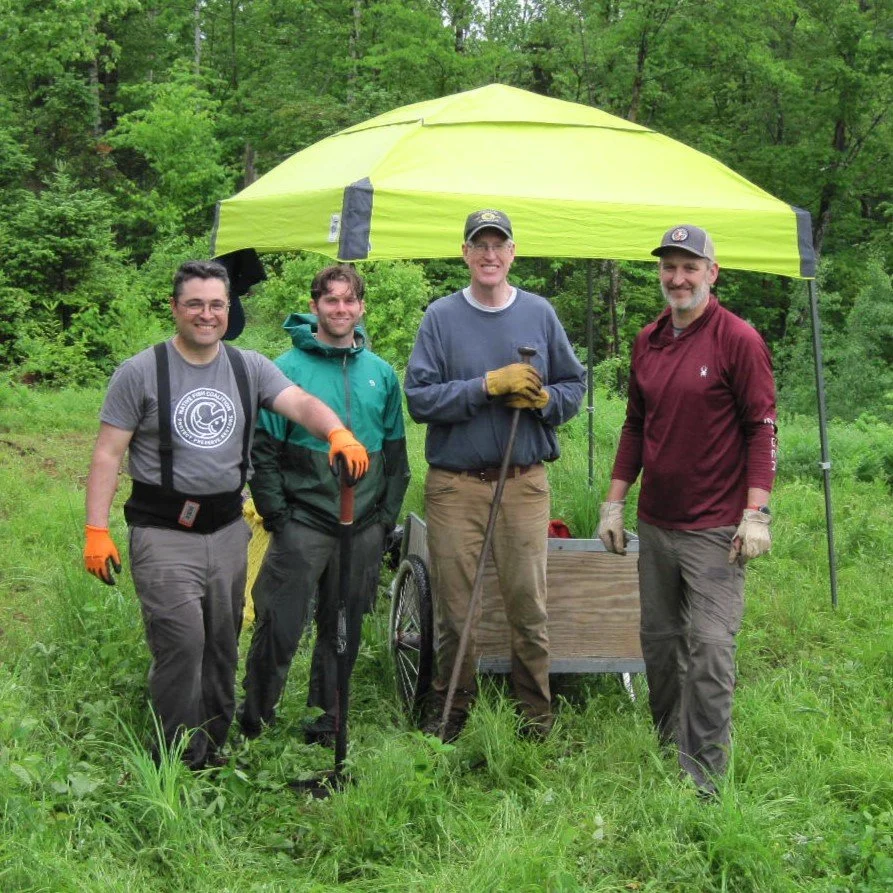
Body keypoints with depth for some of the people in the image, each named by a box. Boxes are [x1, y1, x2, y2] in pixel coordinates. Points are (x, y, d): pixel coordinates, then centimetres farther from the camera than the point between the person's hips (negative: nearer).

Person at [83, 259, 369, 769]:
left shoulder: (249, 368, 6)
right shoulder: (142, 373, -4)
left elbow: (301, 403, -10)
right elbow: (108, 454, -4)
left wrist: (337, 431, -32)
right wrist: (97, 530, -12)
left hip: (227, 530, 5)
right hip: (164, 535, -4)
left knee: (223, 645, 12)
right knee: (182, 641, -14)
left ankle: (213, 746, 27)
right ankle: (182, 758, -2)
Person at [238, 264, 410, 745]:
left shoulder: (381, 373, 10)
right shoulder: (288, 368, -4)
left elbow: (396, 452, 15)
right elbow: (262, 449, -4)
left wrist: (387, 515, 10)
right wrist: (276, 514, -9)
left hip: (363, 526, 4)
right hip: (303, 521, -4)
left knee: (344, 628, 12)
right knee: (279, 625, -2)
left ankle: (329, 718, 26)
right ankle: (253, 719, 13)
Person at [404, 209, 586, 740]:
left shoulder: (539, 313, 8)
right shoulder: (441, 317, 2)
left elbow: (575, 387, 13)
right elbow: (419, 398, -7)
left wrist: (542, 399, -9)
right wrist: (488, 385, -16)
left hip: (524, 482, 1)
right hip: (454, 483, -1)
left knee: (528, 605, 3)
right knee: (454, 606, 5)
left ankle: (537, 716, 16)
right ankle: (451, 708, 21)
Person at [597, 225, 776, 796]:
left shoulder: (738, 340, -8)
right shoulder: (648, 341, 10)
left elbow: (762, 429, -10)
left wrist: (756, 514, -17)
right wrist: (614, 502, 13)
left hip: (715, 529, -6)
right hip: (655, 524, 7)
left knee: (709, 647, -7)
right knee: (659, 641, 15)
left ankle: (703, 778, 1)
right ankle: (666, 747, 30)